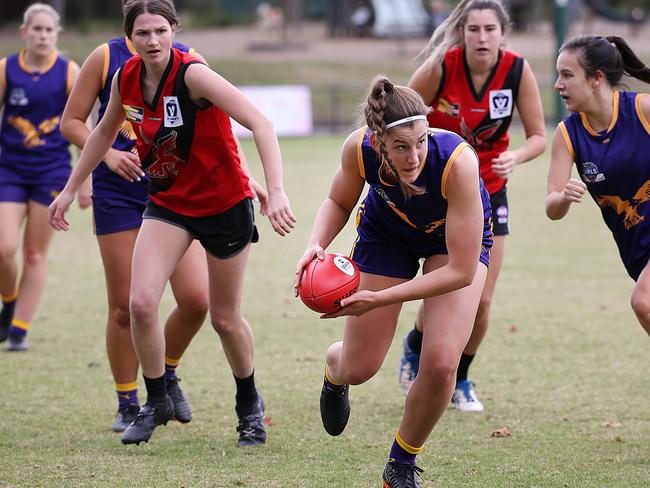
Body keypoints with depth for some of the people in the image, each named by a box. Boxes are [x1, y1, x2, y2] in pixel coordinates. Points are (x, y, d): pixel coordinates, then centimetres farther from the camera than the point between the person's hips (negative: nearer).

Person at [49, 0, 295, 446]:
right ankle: (157, 402, 6)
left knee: (225, 319, 6)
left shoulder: (192, 74, -25)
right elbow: (105, 133, 16)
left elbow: (260, 123, -32)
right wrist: (70, 190, 21)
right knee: (141, 303, -14)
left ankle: (249, 405, 33)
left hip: (225, 204, -4)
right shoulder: (125, 79, -6)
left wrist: (276, 191, -44)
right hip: (167, 203, 4)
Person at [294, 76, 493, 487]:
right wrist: (317, 244, -28)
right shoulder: (359, 149, -33)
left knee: (441, 364, -18)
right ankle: (333, 369, 48)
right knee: (358, 369, 6)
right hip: (386, 233, 2)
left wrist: (379, 300, -37)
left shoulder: (458, 161, -42)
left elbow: (461, 270, -36)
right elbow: (339, 202, -7)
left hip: (458, 236, -2)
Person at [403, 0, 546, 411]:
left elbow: (539, 137, -9)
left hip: (488, 190, 2)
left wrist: (516, 156, -29)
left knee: (481, 301, -1)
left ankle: (460, 379, 25)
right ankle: (415, 348, 25)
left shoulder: (518, 70, -15)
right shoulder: (441, 67, -21)